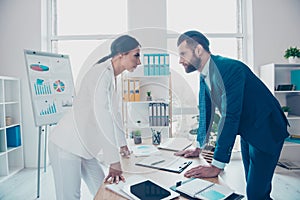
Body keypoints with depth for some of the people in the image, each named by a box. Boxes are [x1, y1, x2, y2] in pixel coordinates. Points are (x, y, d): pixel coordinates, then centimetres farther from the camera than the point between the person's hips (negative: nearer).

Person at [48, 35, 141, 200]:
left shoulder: (111, 76, 10)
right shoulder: (101, 72, -20)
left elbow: (114, 112, 16)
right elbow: (101, 116, -30)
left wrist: (123, 144, 22)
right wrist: (114, 162, -29)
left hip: (84, 147, 9)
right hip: (67, 145, -9)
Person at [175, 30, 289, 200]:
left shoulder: (231, 68, -29)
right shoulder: (205, 75, -2)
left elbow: (230, 116, -34)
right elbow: (206, 111, 6)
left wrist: (217, 166, -33)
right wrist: (199, 148, 9)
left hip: (266, 130, -7)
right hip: (246, 133, 8)